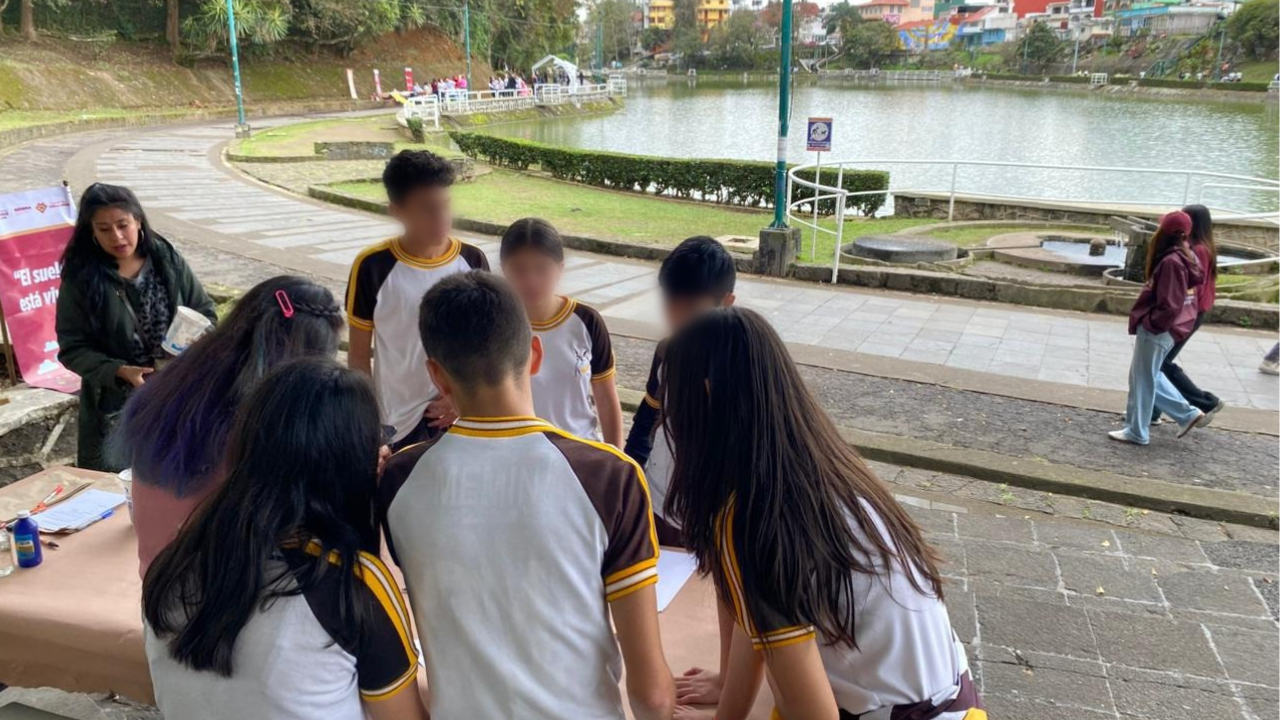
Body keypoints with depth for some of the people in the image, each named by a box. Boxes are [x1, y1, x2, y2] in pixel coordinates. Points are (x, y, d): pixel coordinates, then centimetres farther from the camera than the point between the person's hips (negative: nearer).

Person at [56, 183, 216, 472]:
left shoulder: (168, 260, -1)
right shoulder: (80, 280, -7)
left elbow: (205, 312, 5)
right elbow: (73, 348, -7)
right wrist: (119, 371, -22)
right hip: (116, 407, -2)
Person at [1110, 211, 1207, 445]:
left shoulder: (1172, 262, -23)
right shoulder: (1184, 257, 7)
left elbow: (1170, 305, -24)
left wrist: (1150, 323, -12)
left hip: (1156, 330, -10)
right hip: (1163, 329, 10)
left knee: (1142, 379, 4)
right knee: (1150, 376, 22)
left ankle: (1137, 432, 15)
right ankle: (1187, 414, 24)